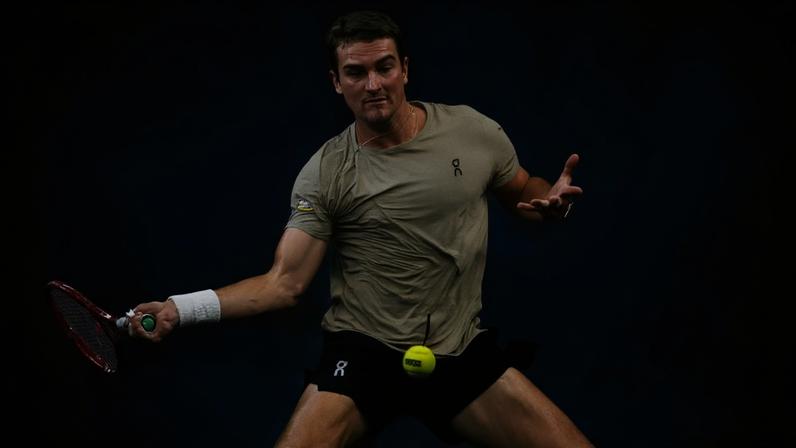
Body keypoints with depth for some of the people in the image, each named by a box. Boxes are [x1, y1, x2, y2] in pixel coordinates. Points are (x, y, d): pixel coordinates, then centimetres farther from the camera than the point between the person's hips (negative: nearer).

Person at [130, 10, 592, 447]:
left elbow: (524, 193, 16)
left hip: (465, 350, 2)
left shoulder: (476, 131, -1)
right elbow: (285, 283, -7)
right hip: (363, 352, -2)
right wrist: (182, 308, -20)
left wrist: (553, 202, -9)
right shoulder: (324, 174, -6)